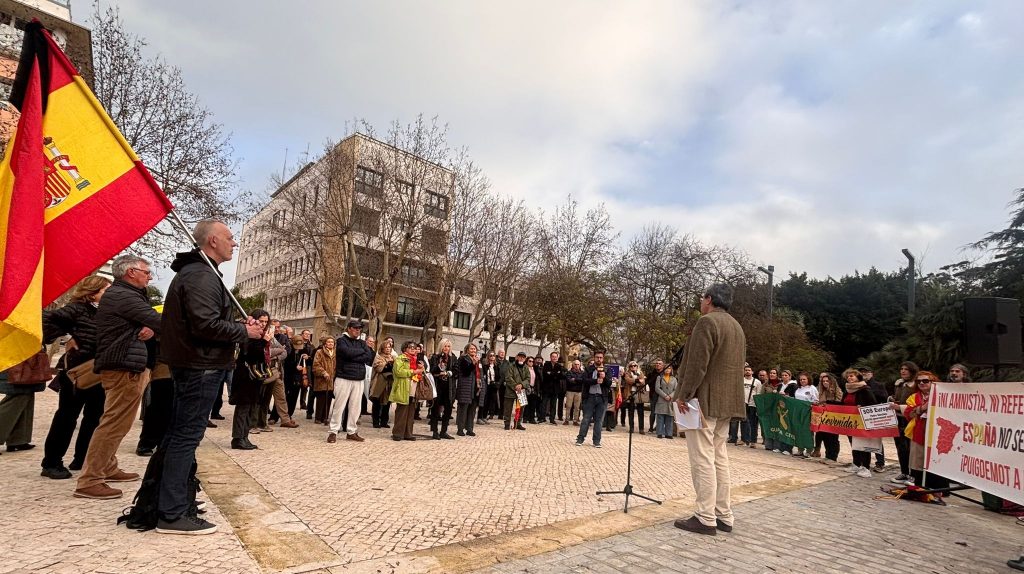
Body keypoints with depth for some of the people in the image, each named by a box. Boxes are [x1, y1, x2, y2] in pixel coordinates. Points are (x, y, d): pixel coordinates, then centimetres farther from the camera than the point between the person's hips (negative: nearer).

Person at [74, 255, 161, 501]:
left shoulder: (126, 295, 18)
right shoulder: (123, 296, -16)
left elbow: (148, 322, 14)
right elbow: (159, 321, -21)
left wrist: (150, 329, -9)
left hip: (128, 367, 11)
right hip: (124, 369, -11)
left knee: (115, 423, 19)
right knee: (114, 424, -8)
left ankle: (107, 469, 30)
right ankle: (89, 482, -3)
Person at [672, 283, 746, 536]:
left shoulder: (707, 321, -12)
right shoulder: (736, 326, 17)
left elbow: (697, 364, -20)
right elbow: (737, 364, 19)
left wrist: (683, 395, -16)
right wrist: (727, 397, 21)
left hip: (704, 400, -9)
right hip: (726, 401, 9)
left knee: (702, 459, -4)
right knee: (719, 458, 14)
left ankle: (706, 519, 0)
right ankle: (724, 516, 19)